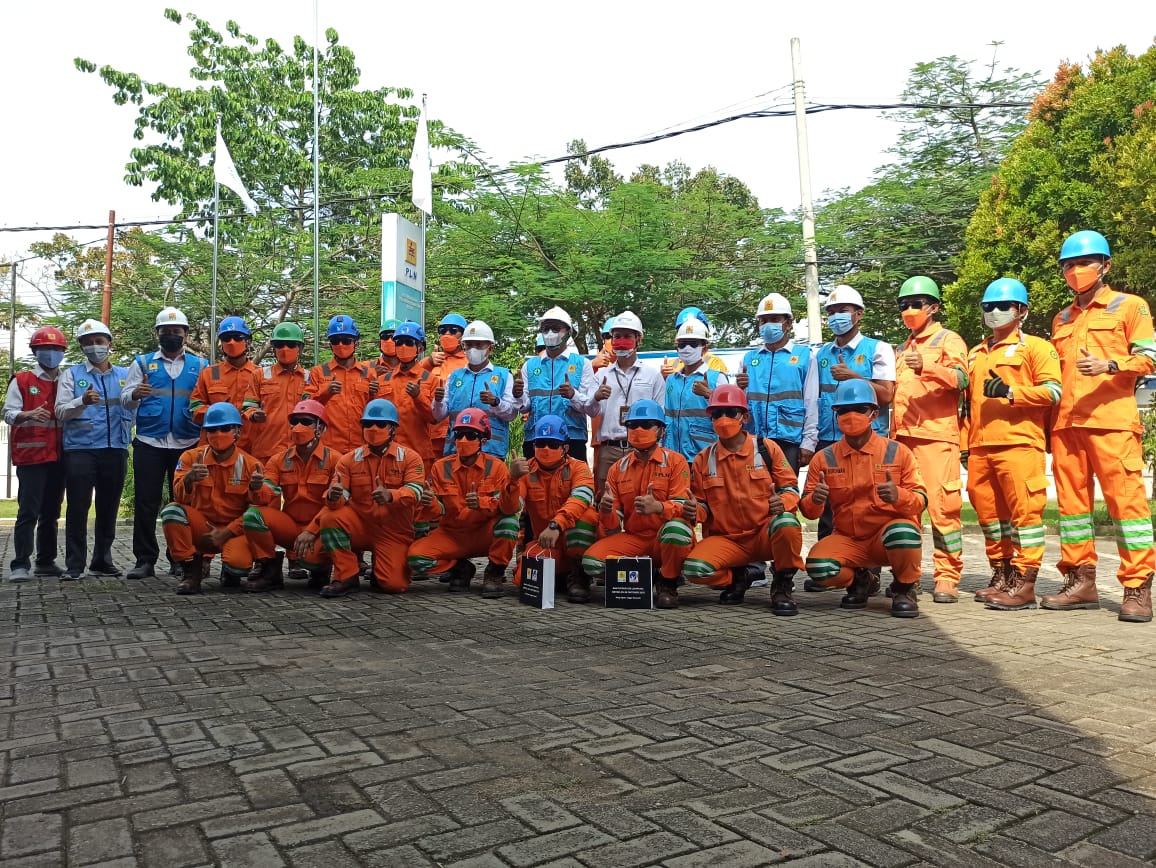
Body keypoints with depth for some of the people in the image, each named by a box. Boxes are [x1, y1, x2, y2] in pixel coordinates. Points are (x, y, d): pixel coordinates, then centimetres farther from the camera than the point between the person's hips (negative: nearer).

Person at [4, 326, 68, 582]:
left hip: (58, 455, 5)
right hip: (31, 455, -4)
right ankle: (20, 564, -6)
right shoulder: (21, 381, 4)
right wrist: (29, 414, -25)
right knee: (29, 511, -9)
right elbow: (9, 413, -4)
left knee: (51, 511, 10)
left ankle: (46, 561, 18)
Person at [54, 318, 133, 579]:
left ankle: (102, 561, 19)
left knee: (109, 508, 9)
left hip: (115, 450, 2)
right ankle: (74, 565, 4)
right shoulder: (72, 374, 7)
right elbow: (60, 411, -3)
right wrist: (82, 401, -20)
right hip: (80, 450, -2)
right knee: (78, 508, -3)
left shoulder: (125, 375, 13)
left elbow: (134, 410, 17)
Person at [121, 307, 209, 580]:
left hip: (187, 444, 0)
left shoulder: (200, 365, 11)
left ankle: (181, 559, 13)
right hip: (149, 443, 0)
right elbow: (125, 399, 4)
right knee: (145, 503, 0)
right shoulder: (142, 362, 12)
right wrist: (135, 394, -18)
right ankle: (144, 560, 6)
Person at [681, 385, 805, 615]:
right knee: (693, 569, -27)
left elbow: (790, 487, 0)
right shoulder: (703, 459, 5)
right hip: (725, 539, 2)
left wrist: (783, 502, -23)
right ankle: (739, 577, 8)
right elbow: (703, 504, 11)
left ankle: (782, 586, -10)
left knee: (787, 523, -37)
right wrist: (694, 512, -13)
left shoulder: (766, 448, 0)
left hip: (765, 533, -2)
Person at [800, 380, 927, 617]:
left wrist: (899, 496, -30)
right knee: (818, 566, -27)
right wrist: (815, 501, -25)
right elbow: (808, 510, 0)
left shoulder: (897, 452, -2)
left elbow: (921, 501, -7)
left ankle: (904, 589, -4)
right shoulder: (824, 458, 1)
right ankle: (859, 580, 11)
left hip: (887, 535, -2)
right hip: (848, 540, 2)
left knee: (902, 532, -37)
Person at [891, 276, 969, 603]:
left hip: (936, 434, -6)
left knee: (943, 506, -8)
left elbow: (960, 378, -11)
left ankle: (947, 577, -2)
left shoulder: (948, 339, 6)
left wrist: (927, 367, -27)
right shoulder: (903, 349, 25)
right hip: (902, 436, 6)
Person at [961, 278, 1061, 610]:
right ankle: (1001, 576, 19)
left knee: (1025, 511, -7)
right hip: (980, 448, 7)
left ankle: (1024, 585, -5)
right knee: (989, 513, 9)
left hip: (1019, 444, -7)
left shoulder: (1035, 347, 4)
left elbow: (1054, 391, -7)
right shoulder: (976, 354, 23)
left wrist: (1010, 391, -20)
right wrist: (965, 443, 18)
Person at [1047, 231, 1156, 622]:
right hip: (1066, 424, 6)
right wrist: (1051, 418, 16)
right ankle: (1081, 582, 10)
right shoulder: (1061, 319, 22)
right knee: (1071, 500, 4)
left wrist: (1108, 365, -19)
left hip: (1112, 420, -5)